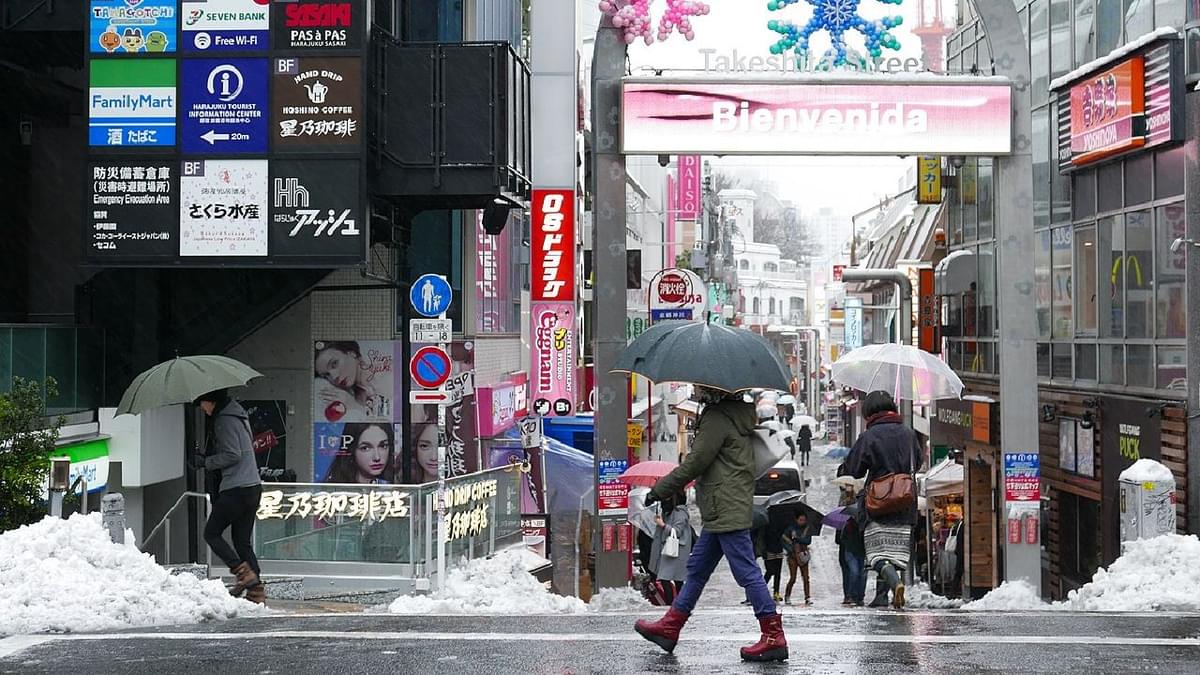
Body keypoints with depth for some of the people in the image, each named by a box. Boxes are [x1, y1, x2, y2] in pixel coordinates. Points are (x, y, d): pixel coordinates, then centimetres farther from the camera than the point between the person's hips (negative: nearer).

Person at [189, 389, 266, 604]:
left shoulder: (225, 420, -12)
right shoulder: (238, 414, 18)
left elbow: (232, 455, -17)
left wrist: (204, 462, -6)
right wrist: (205, 458, 12)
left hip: (236, 489, -9)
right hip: (253, 487, 9)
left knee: (211, 533, 4)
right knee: (242, 540, 10)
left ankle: (243, 572, -8)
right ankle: (256, 590, 2)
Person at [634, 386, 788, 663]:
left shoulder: (717, 418, -15)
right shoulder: (734, 413, 15)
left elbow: (694, 463, -14)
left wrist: (659, 490, -5)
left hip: (727, 511, -11)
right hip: (722, 512, 11)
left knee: (746, 572, -9)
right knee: (697, 568, 16)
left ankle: (774, 637, -7)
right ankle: (669, 627, 25)